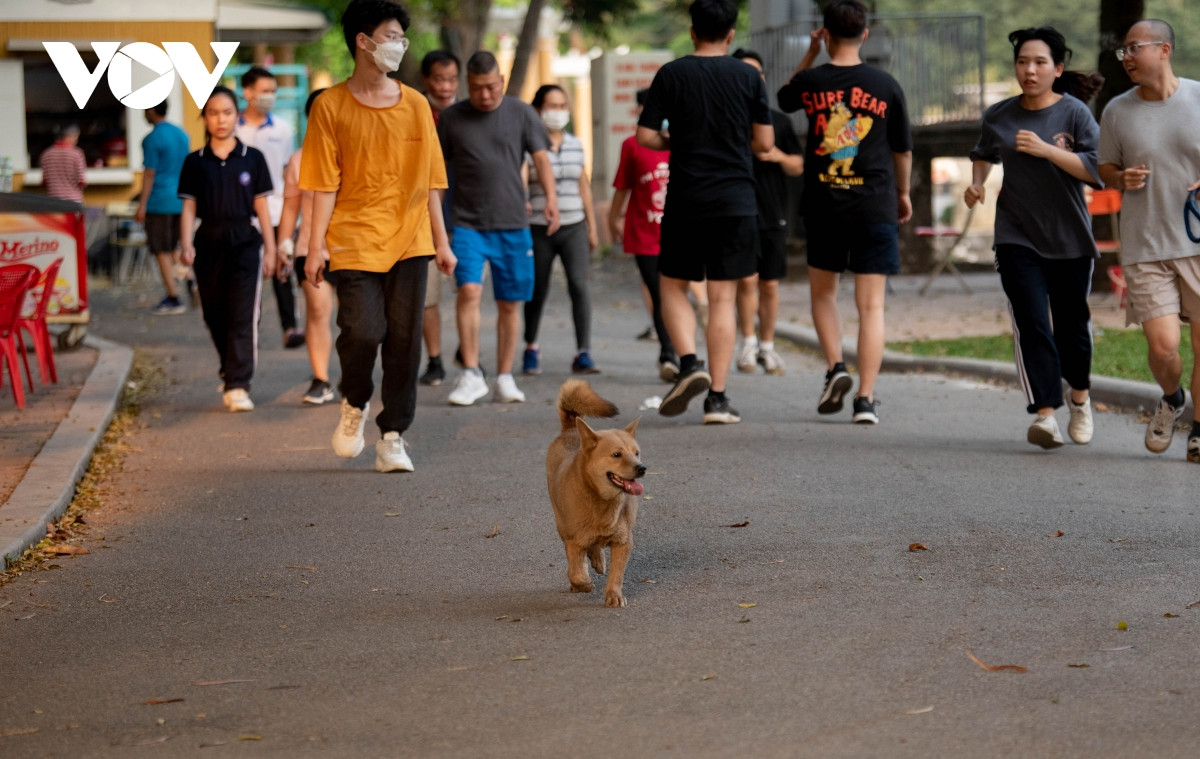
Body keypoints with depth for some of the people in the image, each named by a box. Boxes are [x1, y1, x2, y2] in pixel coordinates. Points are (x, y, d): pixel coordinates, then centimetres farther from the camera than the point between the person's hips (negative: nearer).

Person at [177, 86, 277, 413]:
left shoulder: (252, 159, 4)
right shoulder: (195, 162, 5)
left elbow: (261, 207, 7)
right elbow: (188, 206, 4)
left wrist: (270, 249, 5)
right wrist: (186, 244, -10)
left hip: (245, 242, -2)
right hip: (209, 243, 2)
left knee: (242, 317, -10)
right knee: (216, 315, 8)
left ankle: (237, 386, -13)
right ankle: (232, 372, 26)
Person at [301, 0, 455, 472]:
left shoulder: (415, 105, 8)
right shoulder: (331, 106, -1)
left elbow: (430, 180, 12)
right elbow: (325, 184, -2)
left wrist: (441, 242, 9)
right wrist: (315, 247, -7)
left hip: (409, 240, 3)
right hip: (355, 240, -3)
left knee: (405, 341, 1)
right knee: (362, 332, -14)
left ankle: (393, 437, 12)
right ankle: (355, 404, 17)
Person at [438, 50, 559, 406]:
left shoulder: (521, 114, 5)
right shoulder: (451, 118, 6)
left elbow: (540, 158, 0)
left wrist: (551, 197, -16)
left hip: (513, 224, 1)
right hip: (468, 224, -1)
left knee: (510, 303, 4)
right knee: (469, 290, -19)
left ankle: (505, 377, 15)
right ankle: (471, 374, -15)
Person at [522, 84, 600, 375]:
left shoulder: (576, 145, 10)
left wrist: (592, 226, 17)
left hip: (574, 228, 3)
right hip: (538, 229, -3)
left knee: (579, 284, -14)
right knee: (537, 291, 7)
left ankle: (583, 354, -14)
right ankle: (531, 348, 30)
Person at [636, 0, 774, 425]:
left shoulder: (671, 75, -2)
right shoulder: (748, 78, 0)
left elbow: (645, 136, -4)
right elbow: (764, 143, 1)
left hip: (685, 201, -1)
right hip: (736, 202, 1)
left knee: (672, 286, 15)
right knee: (722, 299, 3)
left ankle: (689, 363, -7)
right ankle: (717, 398, 0)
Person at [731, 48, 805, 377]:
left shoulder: (779, 121, 10)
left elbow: (798, 167, 11)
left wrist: (779, 156, -8)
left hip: (773, 214, 2)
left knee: (770, 285, 4)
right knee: (746, 281, -10)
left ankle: (767, 347, 14)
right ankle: (748, 344, 3)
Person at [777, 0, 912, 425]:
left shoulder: (811, 82, -2)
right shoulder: (885, 87, -2)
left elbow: (785, 98, 23)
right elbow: (902, 150, 8)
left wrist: (810, 54, 23)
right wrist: (903, 193, 23)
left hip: (823, 206, 1)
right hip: (875, 206, -1)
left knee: (823, 293, 19)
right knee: (871, 305, 0)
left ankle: (835, 368, 1)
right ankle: (866, 399, -5)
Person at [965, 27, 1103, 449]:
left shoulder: (1074, 114, -6)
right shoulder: (1000, 116, 4)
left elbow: (1096, 169, -16)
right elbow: (984, 154, 25)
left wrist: (1046, 149, -24)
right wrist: (976, 183, 7)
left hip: (1069, 238, -1)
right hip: (1017, 237, 1)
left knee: (1071, 324, 11)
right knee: (1031, 324, -14)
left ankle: (1080, 399, 38)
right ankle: (1045, 414, -20)